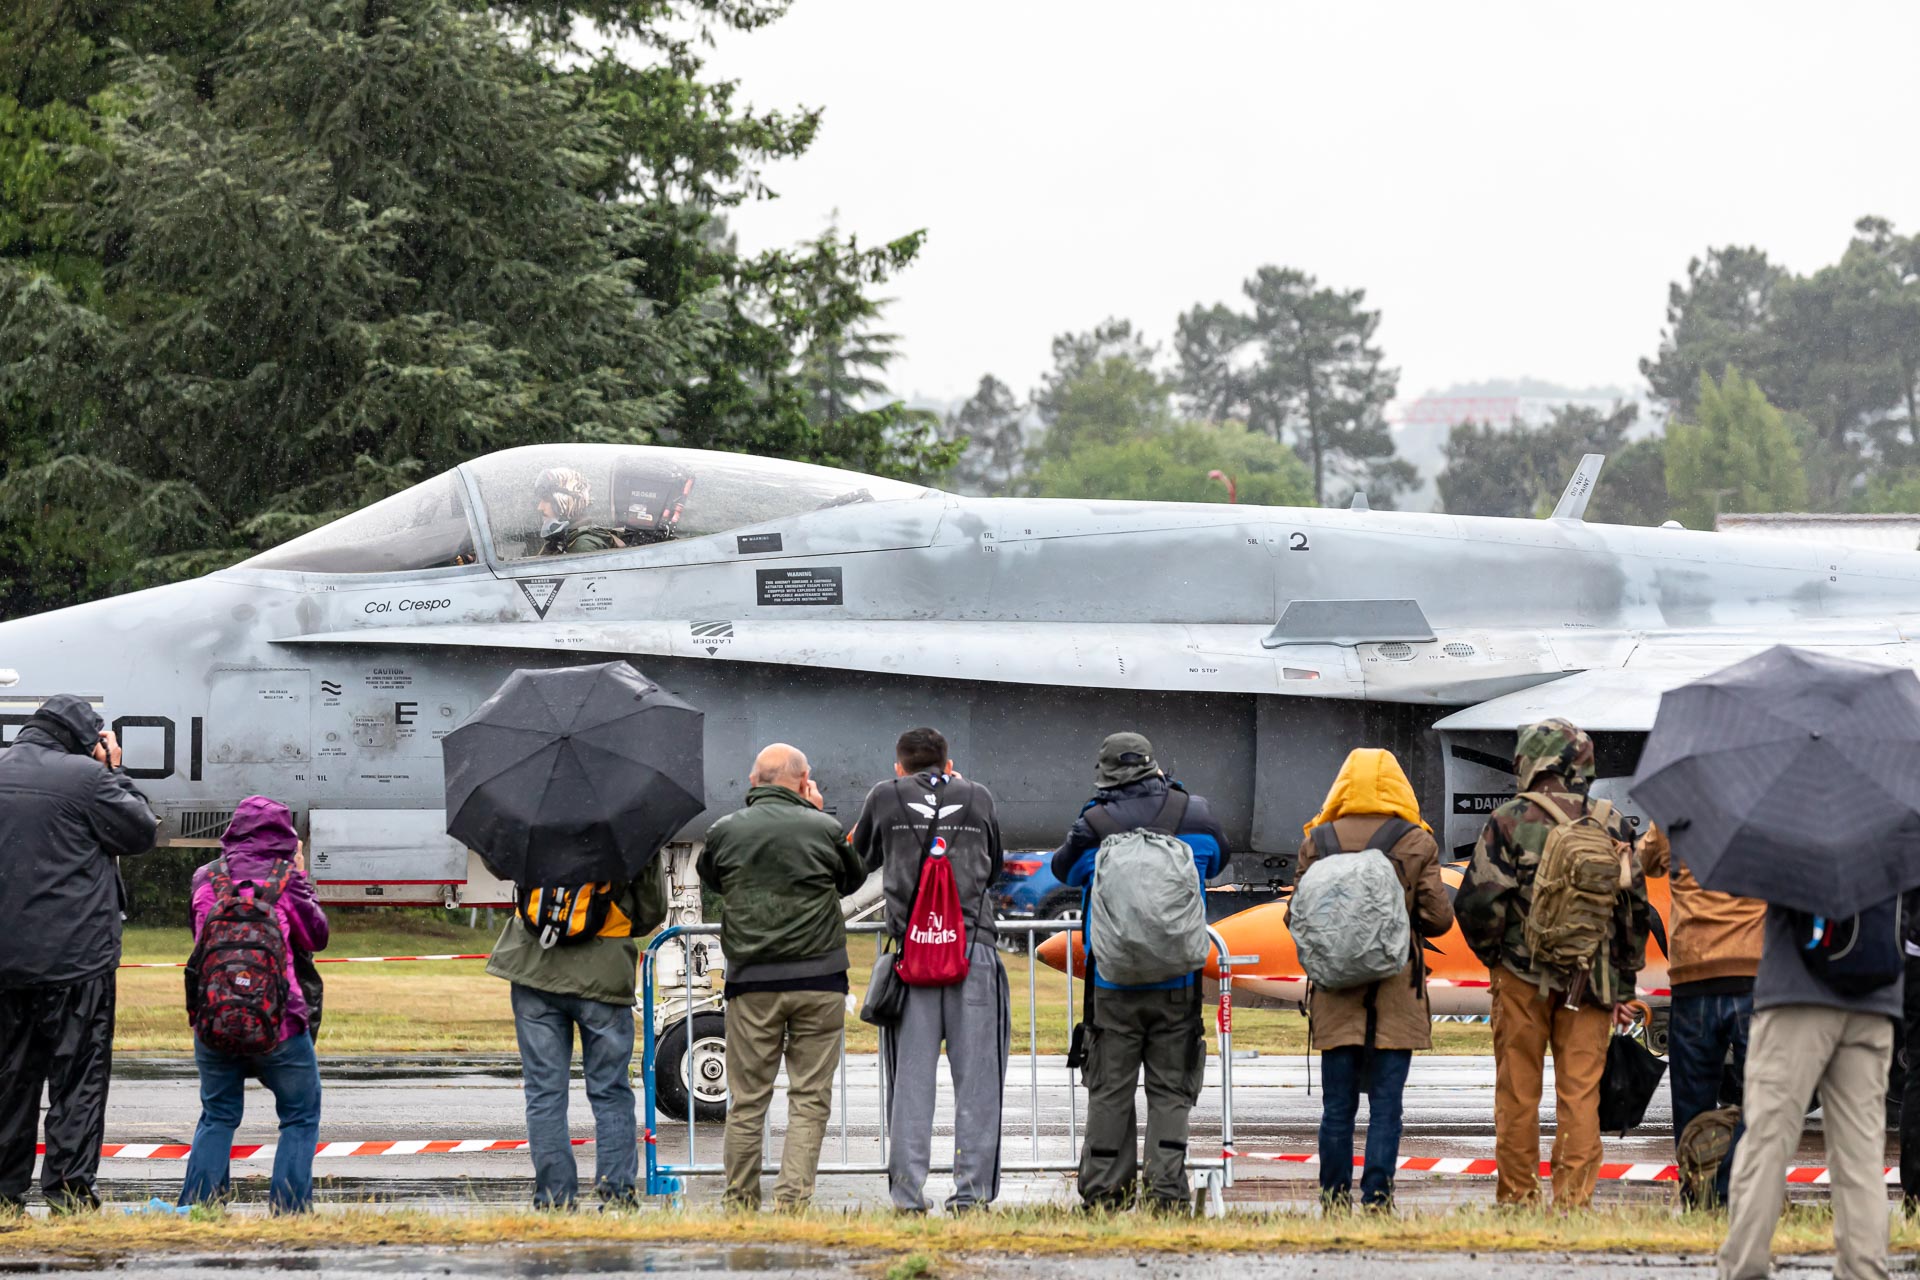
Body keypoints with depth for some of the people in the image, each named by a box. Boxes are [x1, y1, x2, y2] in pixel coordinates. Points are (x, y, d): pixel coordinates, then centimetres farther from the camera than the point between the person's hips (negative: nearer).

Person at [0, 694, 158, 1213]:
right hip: (75, 957, -5)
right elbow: (141, 831, -1)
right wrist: (114, 774, 6)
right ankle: (69, 1188, -5)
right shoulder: (84, 776, -11)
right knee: (79, 1075, 0)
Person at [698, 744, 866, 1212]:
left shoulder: (724, 831, 1)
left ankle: (740, 1201, 12)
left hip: (751, 981, 1)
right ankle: (793, 1198, -5)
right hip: (819, 980, -1)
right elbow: (853, 879, 16)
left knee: (747, 1099, 7)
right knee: (810, 1098, 3)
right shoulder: (824, 829, -2)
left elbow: (710, 879, 19)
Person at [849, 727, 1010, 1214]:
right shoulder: (978, 798, 11)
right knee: (976, 1079, 2)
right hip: (974, 947, 0)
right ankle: (972, 1192, -1)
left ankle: (908, 1196, 0)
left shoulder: (885, 797, 8)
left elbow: (862, 859, 25)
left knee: (910, 1079, 2)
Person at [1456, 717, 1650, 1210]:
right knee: (1581, 1091, 3)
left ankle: (1517, 1197, 9)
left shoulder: (1509, 821, -5)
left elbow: (1477, 901, -10)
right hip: (1592, 980, 2)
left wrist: (1493, 954, 7)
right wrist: (1623, 985, 13)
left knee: (1518, 1091, 6)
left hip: (1523, 977, -2)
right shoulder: (1611, 823, 5)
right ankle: (1574, 1198, -1)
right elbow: (1635, 905, 7)